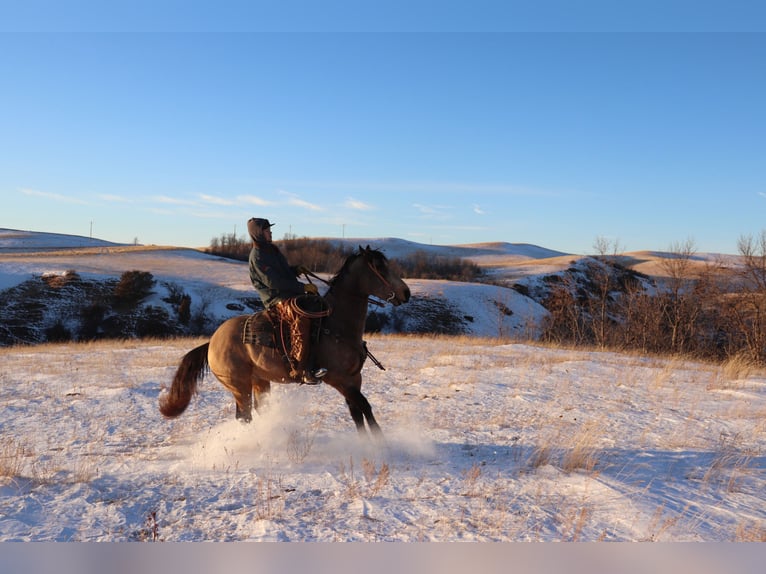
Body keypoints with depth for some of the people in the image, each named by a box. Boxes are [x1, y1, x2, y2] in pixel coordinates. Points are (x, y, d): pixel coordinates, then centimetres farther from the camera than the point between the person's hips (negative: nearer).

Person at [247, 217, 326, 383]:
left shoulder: (271, 249, 19)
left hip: (291, 294, 10)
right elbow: (274, 282, -19)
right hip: (277, 299, -10)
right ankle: (299, 370, -38)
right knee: (301, 316, -37)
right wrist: (302, 287, -20)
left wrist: (296, 269, 8)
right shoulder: (257, 256, -10)